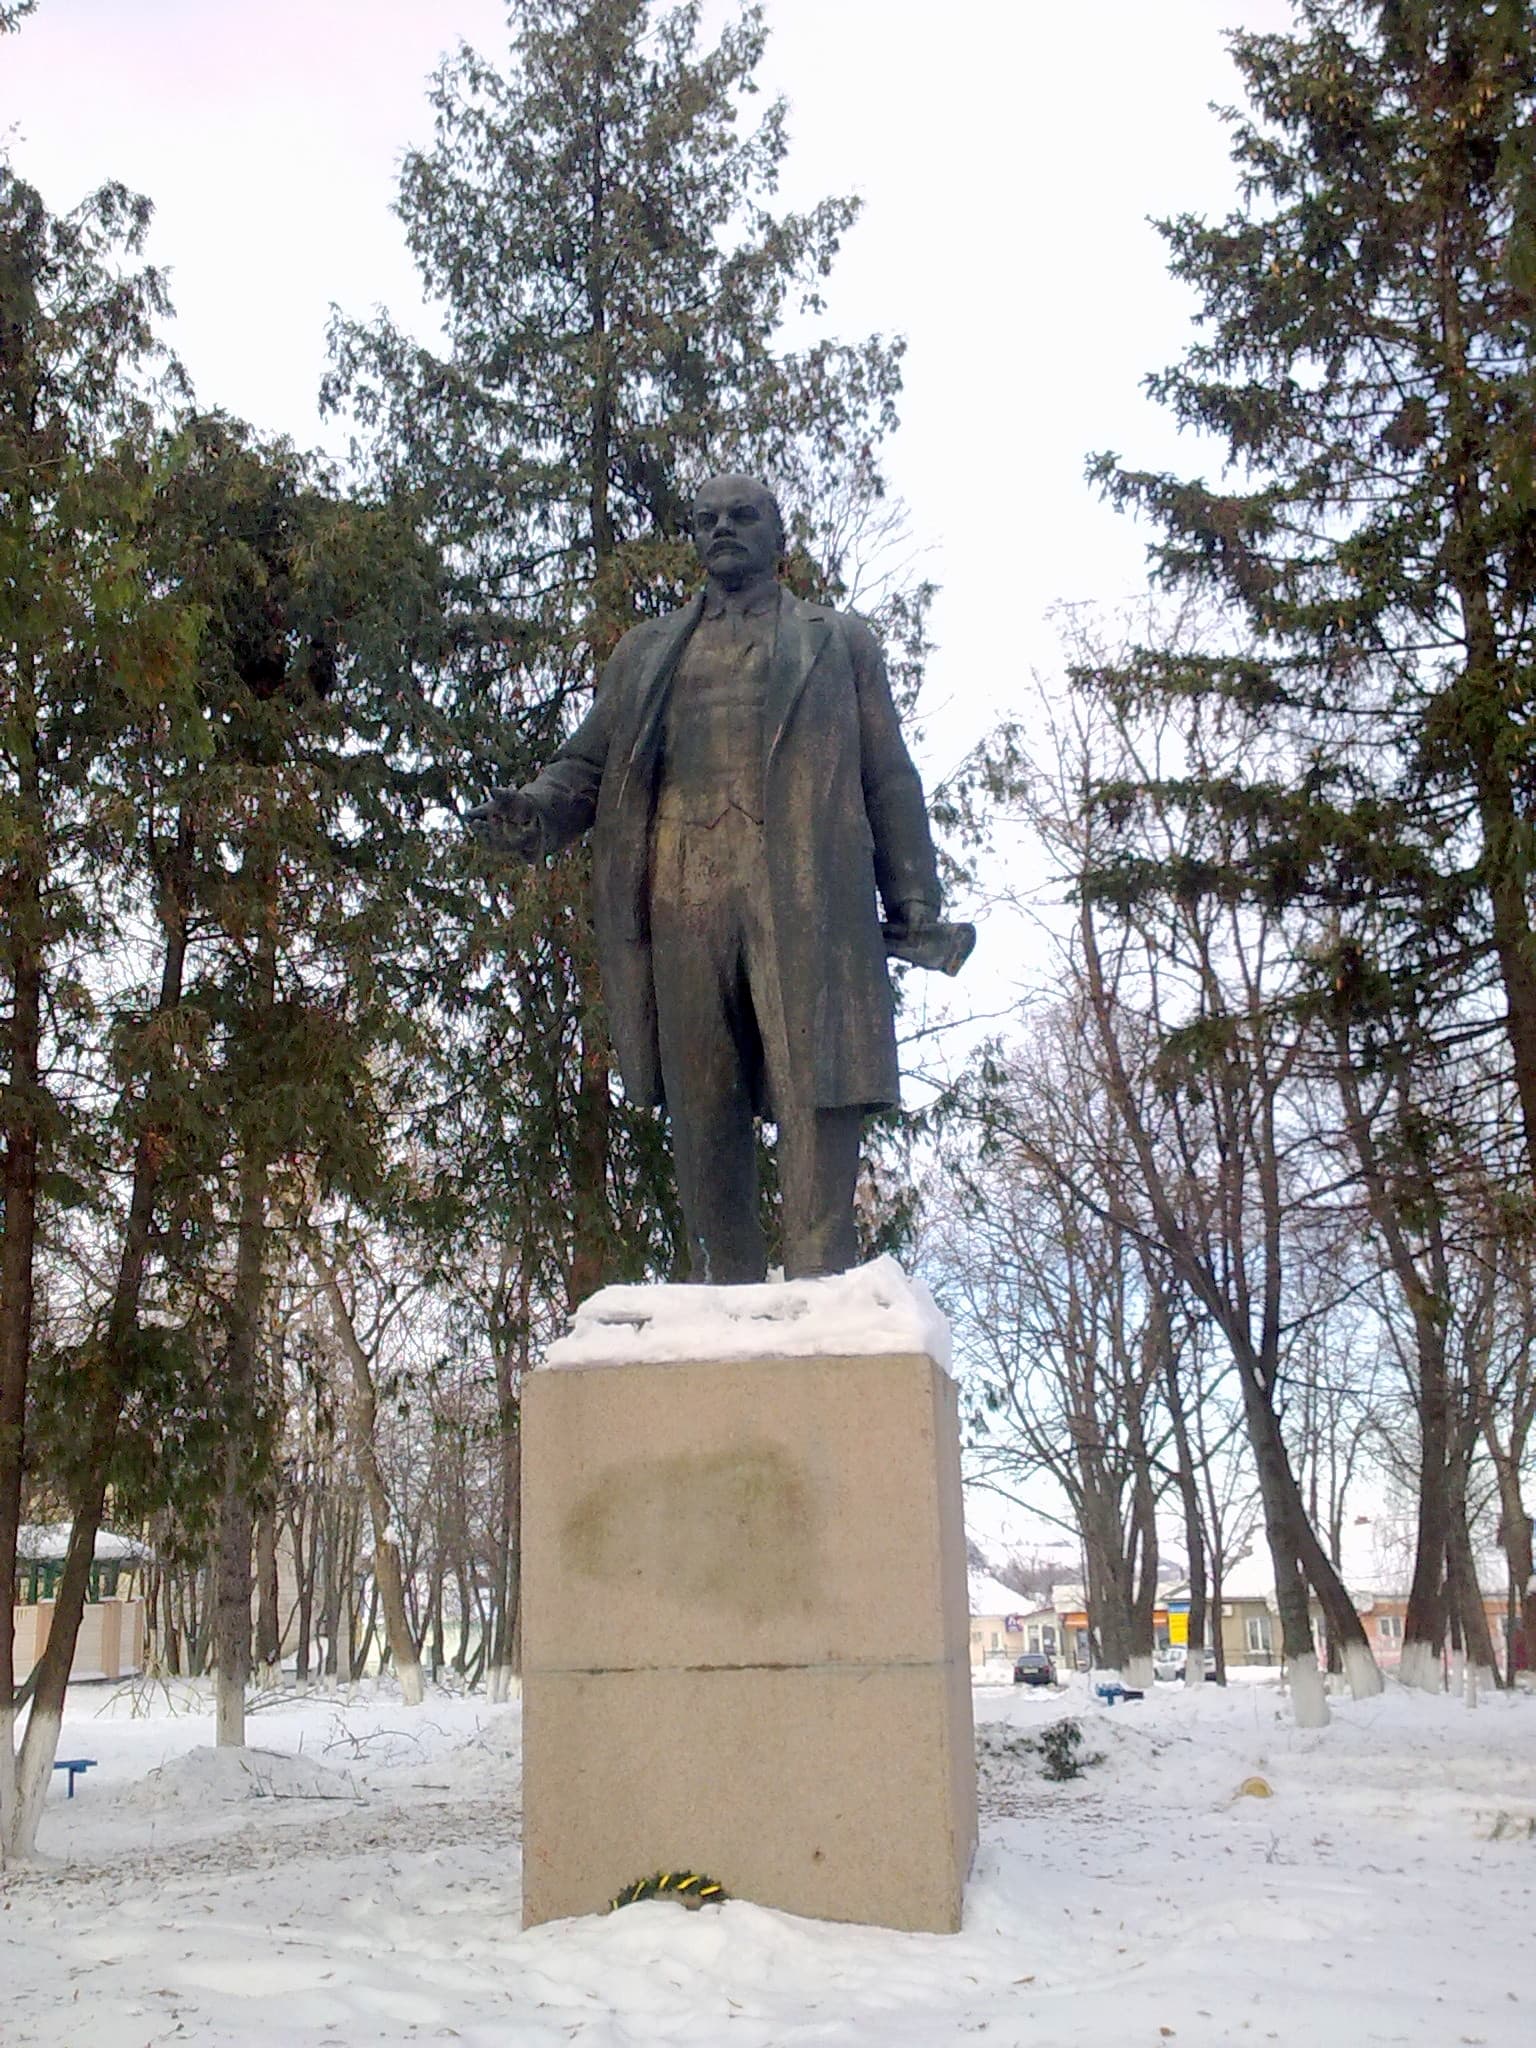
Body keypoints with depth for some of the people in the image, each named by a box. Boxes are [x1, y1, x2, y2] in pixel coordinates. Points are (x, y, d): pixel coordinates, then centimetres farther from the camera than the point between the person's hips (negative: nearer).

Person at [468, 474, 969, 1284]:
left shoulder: (840, 641, 22)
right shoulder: (647, 651, 27)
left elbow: (889, 781, 14)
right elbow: (588, 762, 19)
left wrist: (913, 902, 2)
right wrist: (536, 811, -4)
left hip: (803, 895, -2)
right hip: (683, 900, 2)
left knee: (816, 1100, -11)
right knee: (701, 1114, -1)